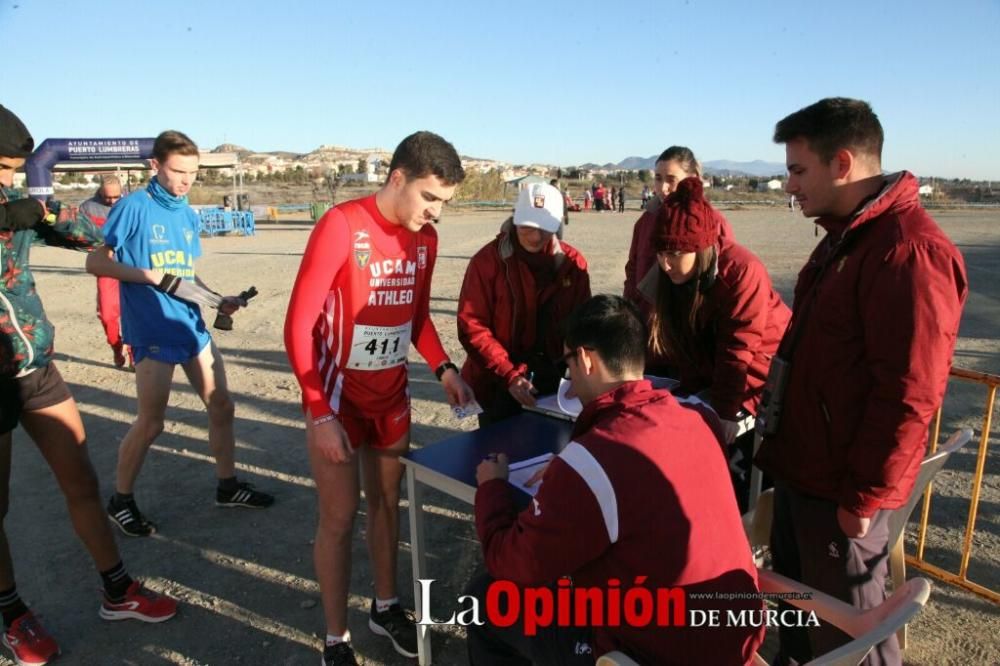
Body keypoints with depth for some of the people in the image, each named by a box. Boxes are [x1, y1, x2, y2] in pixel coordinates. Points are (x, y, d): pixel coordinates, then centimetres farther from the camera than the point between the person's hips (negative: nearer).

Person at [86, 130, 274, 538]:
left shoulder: (188, 214, 11)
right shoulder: (133, 207, -9)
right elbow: (95, 262, -9)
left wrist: (218, 301, 2)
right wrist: (150, 276, -21)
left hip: (191, 325, 7)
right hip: (152, 331, -7)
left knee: (221, 406, 10)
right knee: (151, 421, 1)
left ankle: (227, 486, 27)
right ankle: (120, 501, 22)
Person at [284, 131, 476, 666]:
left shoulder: (425, 238, 1)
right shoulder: (341, 226, -19)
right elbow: (298, 325, -18)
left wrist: (443, 369, -2)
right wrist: (320, 414, -21)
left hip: (392, 396, 6)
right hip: (337, 397, -6)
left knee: (387, 503, 18)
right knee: (339, 517, 4)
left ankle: (386, 608, 38)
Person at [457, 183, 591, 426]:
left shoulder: (573, 262, -2)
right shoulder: (488, 260, -12)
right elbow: (472, 326, -14)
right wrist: (509, 376, -21)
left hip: (552, 381, 3)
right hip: (498, 384, -2)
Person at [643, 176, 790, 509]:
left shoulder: (742, 270, -28)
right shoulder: (669, 276, -9)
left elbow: (739, 349, -25)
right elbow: (686, 345, -3)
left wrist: (725, 412, -22)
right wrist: (688, 392, -8)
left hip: (762, 378, -6)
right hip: (713, 377, 6)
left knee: (738, 462, -6)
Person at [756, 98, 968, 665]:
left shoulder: (909, 250, -23)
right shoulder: (846, 235, 10)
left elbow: (908, 396, -25)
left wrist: (864, 496, -19)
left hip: (842, 489, -9)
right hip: (803, 470, 9)